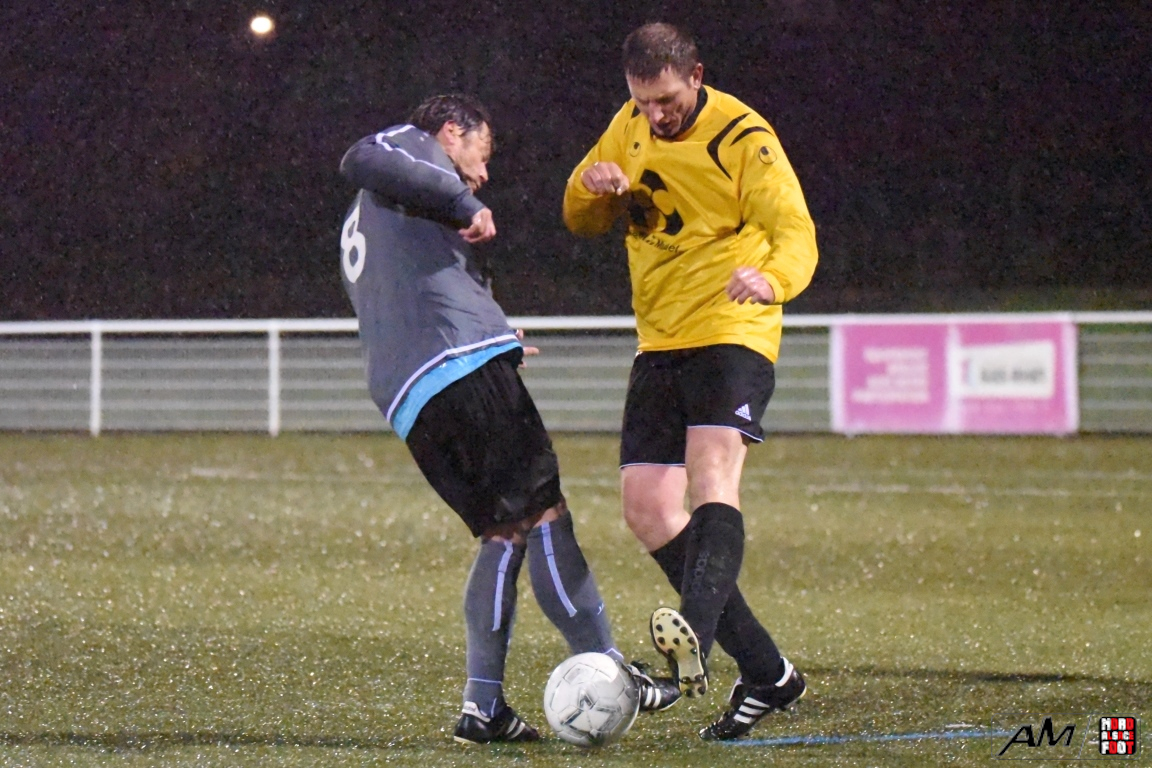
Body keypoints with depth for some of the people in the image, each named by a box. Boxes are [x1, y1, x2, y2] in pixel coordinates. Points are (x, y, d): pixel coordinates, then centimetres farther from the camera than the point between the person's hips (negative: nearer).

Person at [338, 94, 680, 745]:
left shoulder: (361, 226, 35)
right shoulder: (415, 146, 9)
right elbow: (364, 161, -15)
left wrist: (499, 345, 40)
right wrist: (463, 204, -13)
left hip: (410, 403, 9)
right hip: (464, 366, -9)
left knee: (506, 533, 9)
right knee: (546, 515, -11)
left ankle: (483, 706, -1)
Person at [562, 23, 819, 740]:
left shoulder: (743, 138, -11)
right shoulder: (631, 126, 10)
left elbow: (796, 231, -21)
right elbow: (581, 219, 19)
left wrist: (771, 278, -45)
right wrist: (595, 186, -6)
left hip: (731, 332, -7)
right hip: (660, 343, 7)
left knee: (712, 472, -30)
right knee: (648, 511, -2)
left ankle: (696, 634, -53)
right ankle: (766, 673, 3)